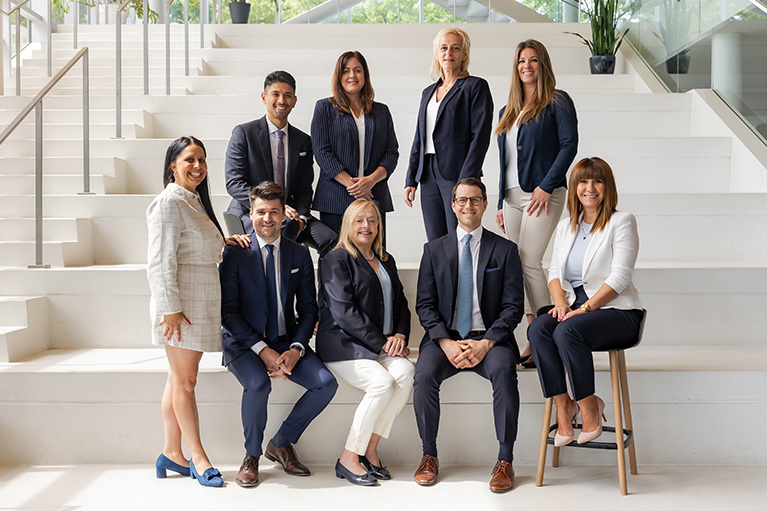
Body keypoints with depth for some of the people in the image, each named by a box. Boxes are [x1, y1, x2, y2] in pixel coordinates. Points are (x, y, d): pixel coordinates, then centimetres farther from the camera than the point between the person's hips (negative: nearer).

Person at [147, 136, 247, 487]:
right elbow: (160, 261, -17)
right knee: (184, 379, -2)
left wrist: (225, 244, 14)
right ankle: (198, 457, 5)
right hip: (181, 304, -9)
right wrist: (171, 308, -21)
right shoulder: (169, 202, -12)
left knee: (179, 378, 12)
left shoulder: (195, 201, 19)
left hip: (200, 304, 9)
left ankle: (172, 454, 19)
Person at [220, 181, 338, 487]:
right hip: (243, 343, -4)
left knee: (326, 383, -19)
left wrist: (296, 349, -12)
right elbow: (227, 311, -9)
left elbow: (308, 309, 6)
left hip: (286, 342, 4)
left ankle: (281, 444, 3)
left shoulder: (299, 254, 6)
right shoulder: (234, 253, -4)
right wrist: (262, 349, -19)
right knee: (258, 384, -34)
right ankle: (251, 456, -7)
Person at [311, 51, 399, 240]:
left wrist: (371, 180, -10)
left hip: (375, 198, 2)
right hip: (335, 200, -2)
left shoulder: (381, 111, 17)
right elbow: (322, 152, -2)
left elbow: (392, 152, 10)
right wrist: (351, 184, -12)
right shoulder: (325, 108, 8)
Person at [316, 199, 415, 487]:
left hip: (383, 346, 6)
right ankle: (348, 459, -17)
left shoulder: (386, 261, 21)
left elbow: (401, 304, 20)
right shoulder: (337, 260, -2)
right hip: (343, 344, -6)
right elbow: (344, 312, -12)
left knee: (406, 372, -25)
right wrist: (381, 342, -15)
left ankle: (370, 449, -15)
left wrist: (400, 335, -2)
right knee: (383, 382, -30)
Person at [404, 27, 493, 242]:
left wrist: (466, 181, -17)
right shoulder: (428, 92, 21)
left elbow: (480, 136, -8)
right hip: (428, 176, 6)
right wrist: (411, 180, 12)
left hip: (457, 174, -6)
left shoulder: (476, 86, 0)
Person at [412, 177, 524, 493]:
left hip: (489, 339, -1)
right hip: (445, 339, 1)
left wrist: (485, 343, -15)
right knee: (425, 373, -29)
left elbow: (513, 307, 1)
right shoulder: (434, 250, 11)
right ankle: (429, 455, -10)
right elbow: (425, 305, 5)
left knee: (504, 370, -33)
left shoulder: (505, 250, 7)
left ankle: (505, 460, -21)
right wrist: (446, 343, -12)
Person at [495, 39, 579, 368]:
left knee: (529, 263, -14)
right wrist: (501, 204, 16)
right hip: (513, 195, 7)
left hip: (543, 195, -7)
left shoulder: (557, 102, 0)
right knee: (516, 266, 3)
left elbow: (569, 144, -9)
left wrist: (547, 185, -16)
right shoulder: (508, 111, 19)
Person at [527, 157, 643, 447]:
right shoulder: (565, 227, 17)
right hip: (574, 306, 5)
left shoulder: (622, 222, -2)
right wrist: (560, 302, -8)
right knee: (538, 329, -26)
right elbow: (555, 272, 13)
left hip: (615, 310, -5)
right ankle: (563, 405, -20)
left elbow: (619, 278, -11)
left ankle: (589, 405, -16)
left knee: (568, 331, -33)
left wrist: (584, 308, -19)